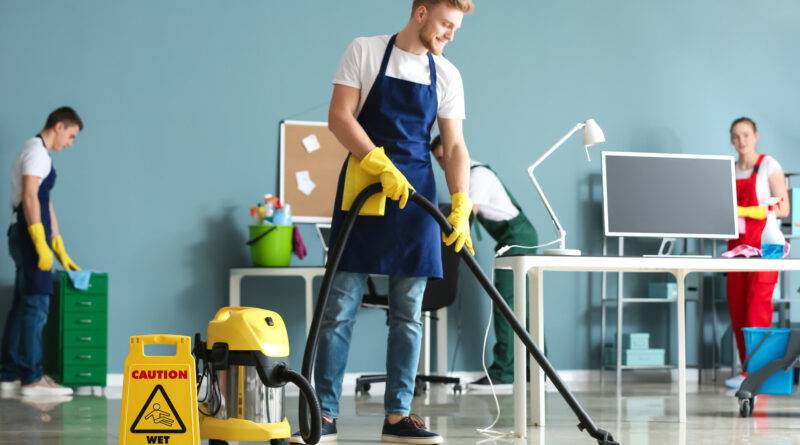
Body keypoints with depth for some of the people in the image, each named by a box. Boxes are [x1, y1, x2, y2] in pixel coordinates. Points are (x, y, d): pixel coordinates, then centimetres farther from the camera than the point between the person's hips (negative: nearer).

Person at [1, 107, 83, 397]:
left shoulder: (39, 153, 21)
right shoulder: (37, 151, -10)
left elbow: (46, 203, 23)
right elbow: (29, 197, -20)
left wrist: (60, 249, 23)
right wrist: (41, 244, -24)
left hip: (26, 236, 10)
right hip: (29, 235, -10)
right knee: (36, 306, -10)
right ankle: (33, 378, -9)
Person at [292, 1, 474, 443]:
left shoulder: (447, 75, 8)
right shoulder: (365, 51, -2)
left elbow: (455, 146, 5)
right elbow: (339, 117, -8)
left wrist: (461, 205, -8)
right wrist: (383, 166, -19)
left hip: (416, 195, 4)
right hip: (362, 190, -3)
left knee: (408, 312, 2)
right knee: (340, 306, -4)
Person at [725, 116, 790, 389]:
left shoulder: (769, 166, -2)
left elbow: (783, 209, -8)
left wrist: (745, 211, -17)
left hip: (762, 244, -5)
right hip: (736, 244, 6)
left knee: (757, 308, -10)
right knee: (736, 309, 2)